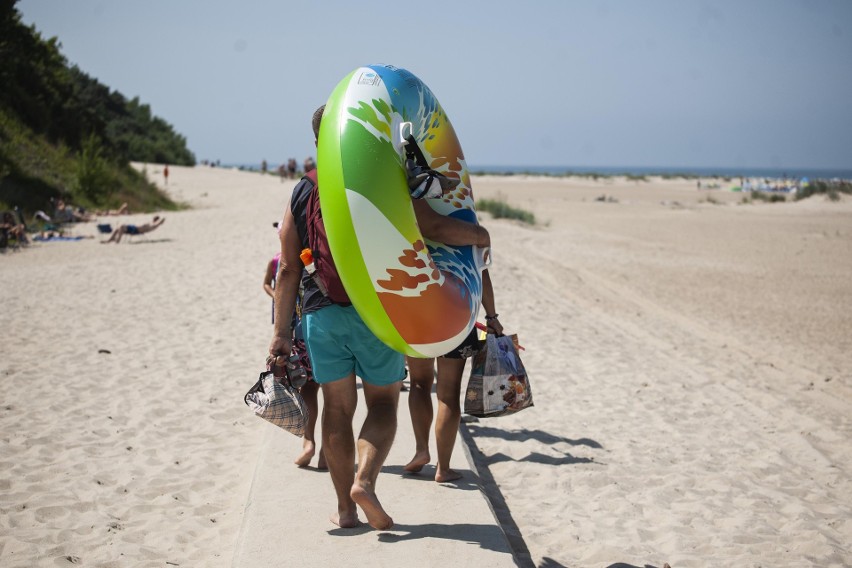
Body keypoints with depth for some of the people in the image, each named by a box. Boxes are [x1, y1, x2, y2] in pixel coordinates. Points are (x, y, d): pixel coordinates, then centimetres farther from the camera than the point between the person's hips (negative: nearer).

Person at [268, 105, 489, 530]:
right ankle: (365, 480, -13)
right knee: (383, 402, 10)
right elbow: (436, 229, -14)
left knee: (337, 407, 10)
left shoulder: (301, 194, 4)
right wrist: (478, 235, 6)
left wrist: (280, 333, 6)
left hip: (321, 314, 3)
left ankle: (345, 508, 12)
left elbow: (289, 270, 3)